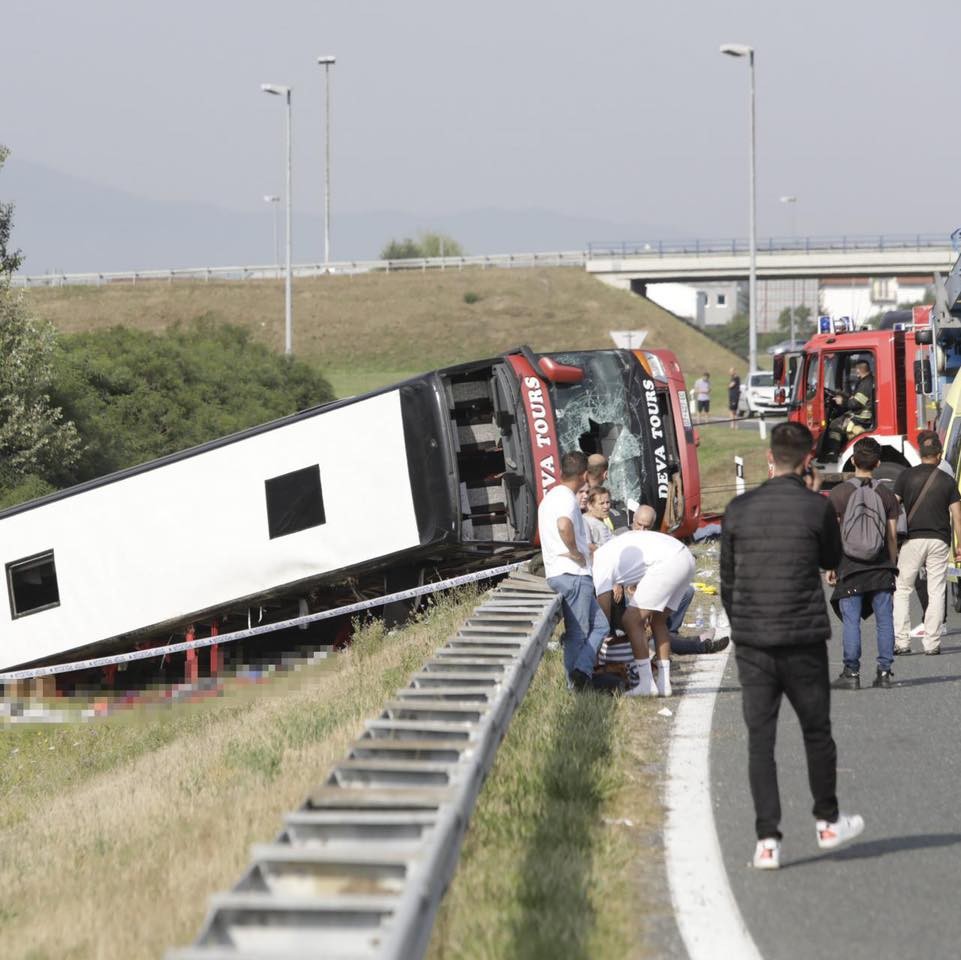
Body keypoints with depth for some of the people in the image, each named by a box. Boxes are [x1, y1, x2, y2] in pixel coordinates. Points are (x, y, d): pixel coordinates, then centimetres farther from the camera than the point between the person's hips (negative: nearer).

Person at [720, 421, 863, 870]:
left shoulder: (739, 509, 1)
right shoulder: (817, 508, -8)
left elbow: (727, 581, 8)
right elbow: (832, 560, 11)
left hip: (751, 643, 2)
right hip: (803, 642, -2)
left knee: (759, 740, 3)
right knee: (816, 732, 15)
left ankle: (767, 840, -2)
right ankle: (827, 822, 30)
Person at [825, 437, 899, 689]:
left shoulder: (838, 493, -5)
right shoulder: (886, 493, 1)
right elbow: (892, 535, 4)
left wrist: (830, 567, 3)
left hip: (850, 567, -2)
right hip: (881, 567, 2)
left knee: (851, 621, 1)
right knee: (884, 620, 6)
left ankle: (851, 673, 1)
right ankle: (885, 671, 6)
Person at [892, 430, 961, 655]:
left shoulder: (906, 476, 1)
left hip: (912, 539, -1)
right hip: (939, 541, 1)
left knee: (902, 590, 7)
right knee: (937, 592, 4)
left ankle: (901, 641, -1)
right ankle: (932, 643, 1)